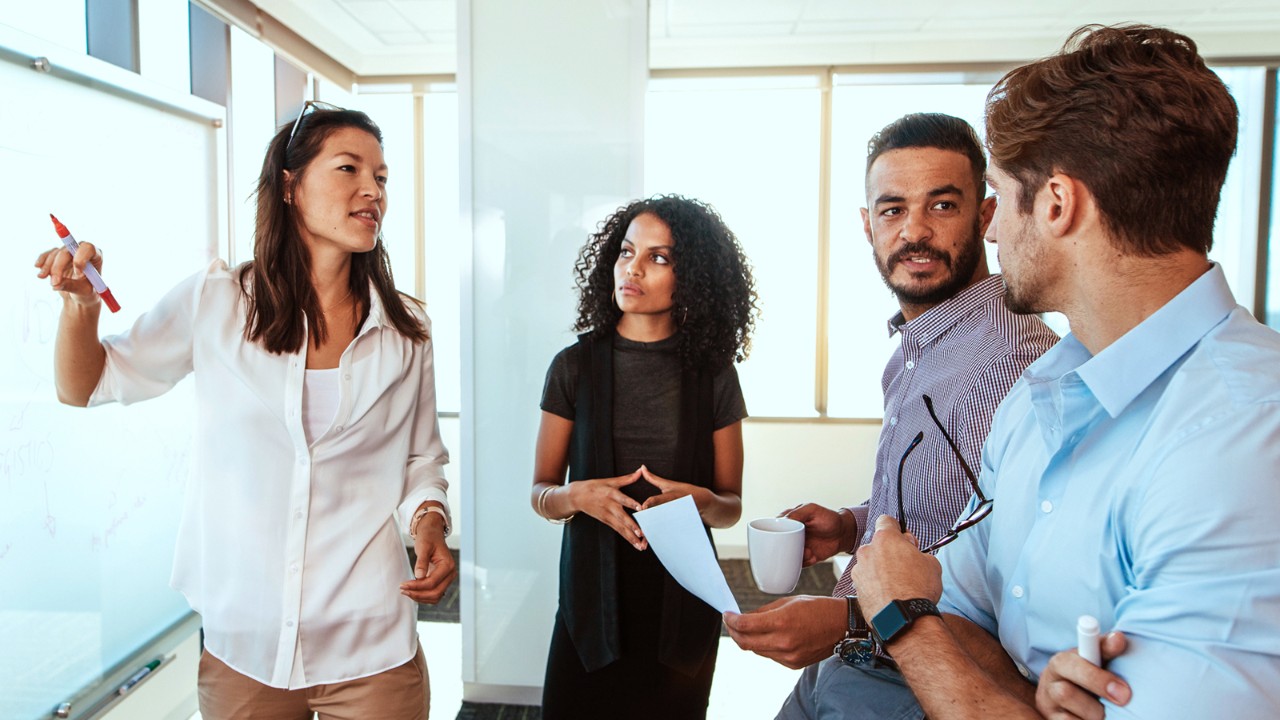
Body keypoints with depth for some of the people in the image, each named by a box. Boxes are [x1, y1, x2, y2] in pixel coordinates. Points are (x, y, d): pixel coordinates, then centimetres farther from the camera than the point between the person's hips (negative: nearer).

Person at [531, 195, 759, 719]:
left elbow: (732, 506, 2)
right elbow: (540, 492, 0)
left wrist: (702, 502, -20)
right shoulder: (575, 366, -4)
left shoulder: (713, 375, -4)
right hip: (592, 600, 0)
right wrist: (577, 496, -21)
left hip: (682, 604, 1)